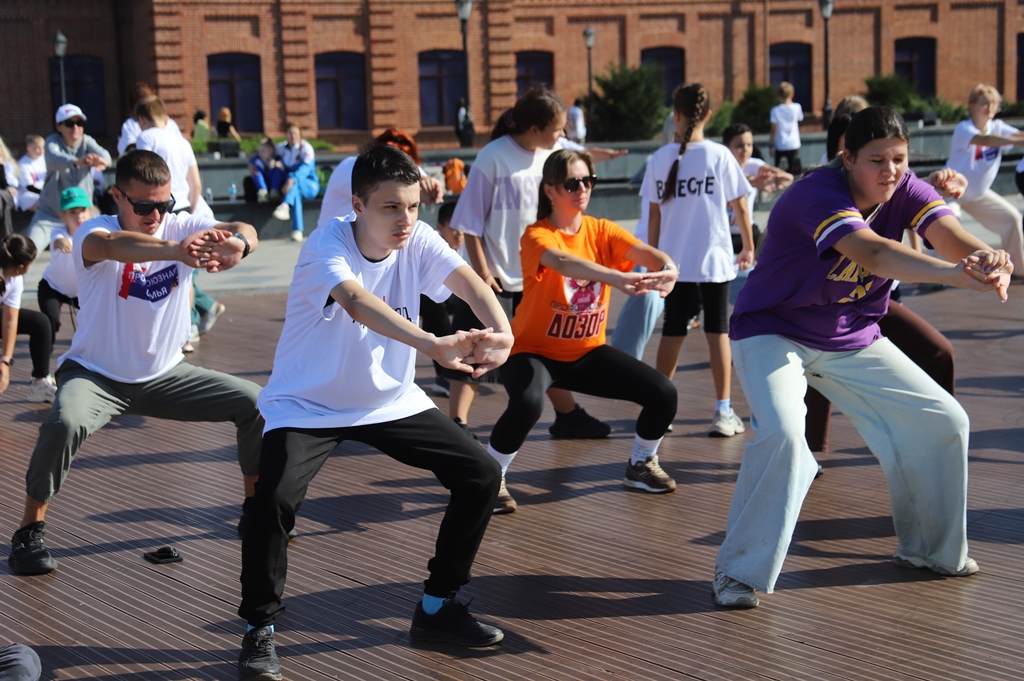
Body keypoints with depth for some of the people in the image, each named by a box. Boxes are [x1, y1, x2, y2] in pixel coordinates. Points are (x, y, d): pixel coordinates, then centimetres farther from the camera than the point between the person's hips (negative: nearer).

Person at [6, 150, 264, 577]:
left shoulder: (181, 227, -9)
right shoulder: (95, 232, -20)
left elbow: (242, 230, -27)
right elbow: (112, 246, -46)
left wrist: (238, 245, -54)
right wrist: (174, 249, -66)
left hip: (164, 375, 4)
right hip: (96, 375, -4)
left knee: (255, 403, -6)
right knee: (65, 422, -35)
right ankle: (30, 529, -13)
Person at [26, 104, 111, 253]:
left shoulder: (87, 142, -5)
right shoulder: (53, 141, -11)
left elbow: (104, 154, -27)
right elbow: (55, 158, -36)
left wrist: (103, 160, -54)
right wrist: (77, 162, -59)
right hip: (50, 213, -2)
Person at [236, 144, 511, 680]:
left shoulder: (418, 240, -10)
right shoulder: (327, 244, -25)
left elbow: (469, 283, -28)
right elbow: (357, 302, -46)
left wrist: (501, 333, -50)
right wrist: (433, 345, -61)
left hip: (391, 401, 5)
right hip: (307, 405, -5)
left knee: (481, 475, -3)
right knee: (273, 499, -29)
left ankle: (436, 608, 14)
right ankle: (259, 631, -5)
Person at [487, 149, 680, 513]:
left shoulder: (602, 231, -3)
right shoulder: (537, 235, -17)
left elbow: (643, 252, -21)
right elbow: (561, 260, -41)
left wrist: (667, 268, -46)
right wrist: (616, 278, -57)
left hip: (587, 352, 5)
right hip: (534, 352, -5)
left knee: (663, 393, -8)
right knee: (527, 403, -36)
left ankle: (641, 465, 21)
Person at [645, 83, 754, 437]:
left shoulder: (660, 159, -1)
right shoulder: (719, 155, -6)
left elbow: (654, 215, 2)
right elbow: (740, 207, -2)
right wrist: (748, 247, 13)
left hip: (674, 260, 2)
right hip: (714, 259, -2)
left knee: (672, 331, 13)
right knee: (717, 330, 5)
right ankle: (723, 412, 4)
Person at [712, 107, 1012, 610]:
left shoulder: (906, 191, -9)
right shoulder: (818, 194, -29)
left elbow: (949, 236, -28)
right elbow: (873, 253, -47)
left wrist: (987, 257, -53)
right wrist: (957, 275, -61)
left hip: (852, 338, 7)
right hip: (772, 333, -6)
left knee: (944, 422, 3)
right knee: (781, 432, -31)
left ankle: (927, 548, 25)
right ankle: (739, 570, -15)